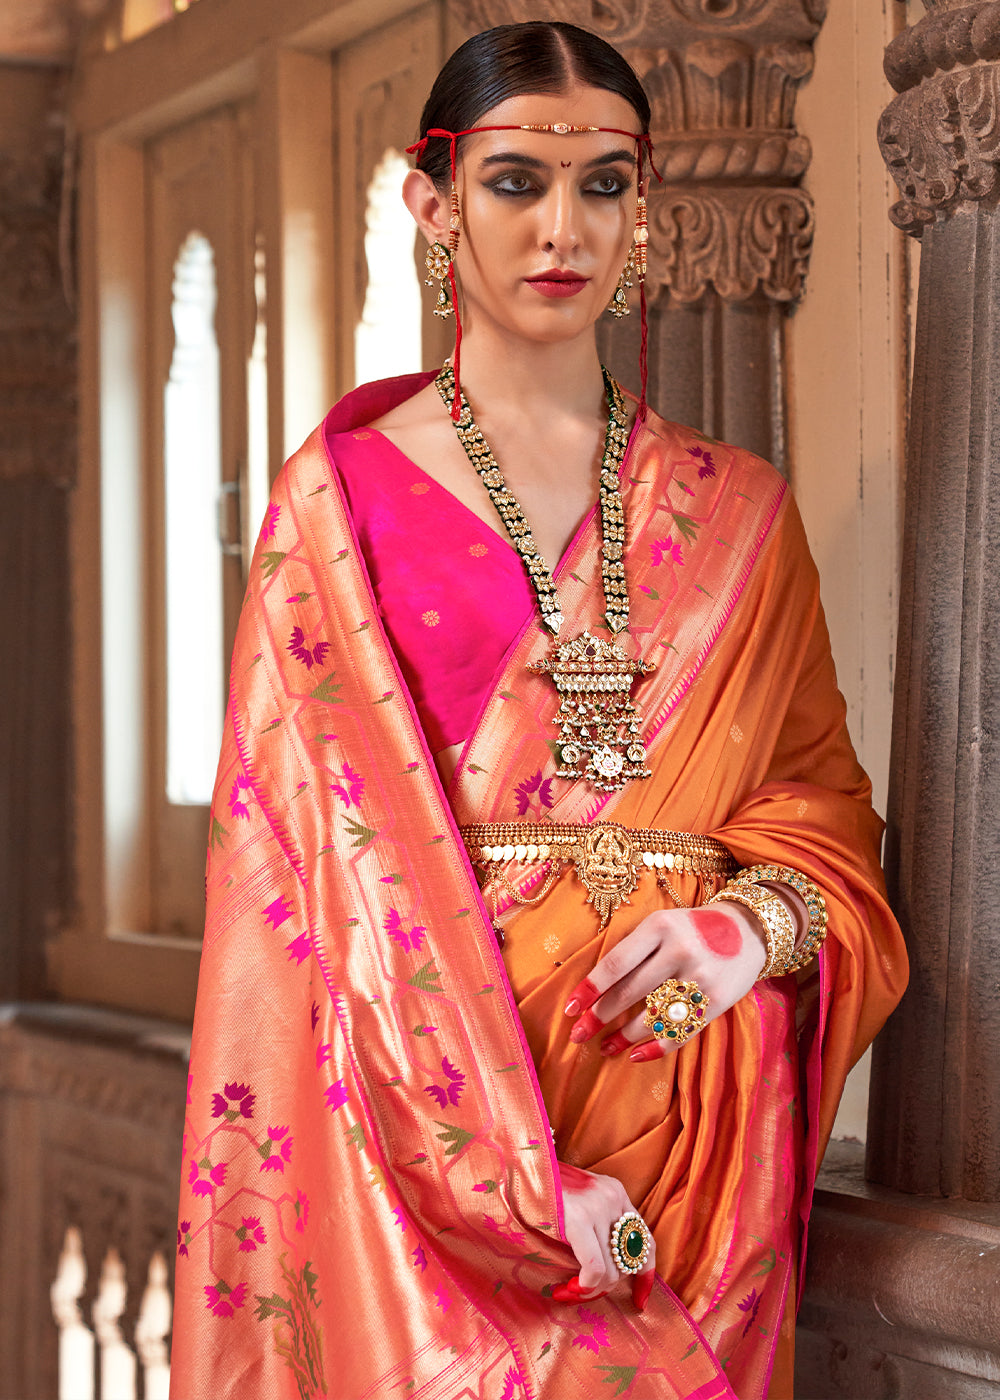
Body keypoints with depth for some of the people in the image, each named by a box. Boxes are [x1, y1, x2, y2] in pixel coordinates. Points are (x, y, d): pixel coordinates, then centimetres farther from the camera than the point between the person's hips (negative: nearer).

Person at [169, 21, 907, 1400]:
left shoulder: (738, 511, 10)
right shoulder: (343, 499, 0)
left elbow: (823, 787, 13)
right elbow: (310, 850, -7)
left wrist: (759, 920, -12)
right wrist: (520, 1180, -15)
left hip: (692, 1095, 3)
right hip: (434, 1111, -3)